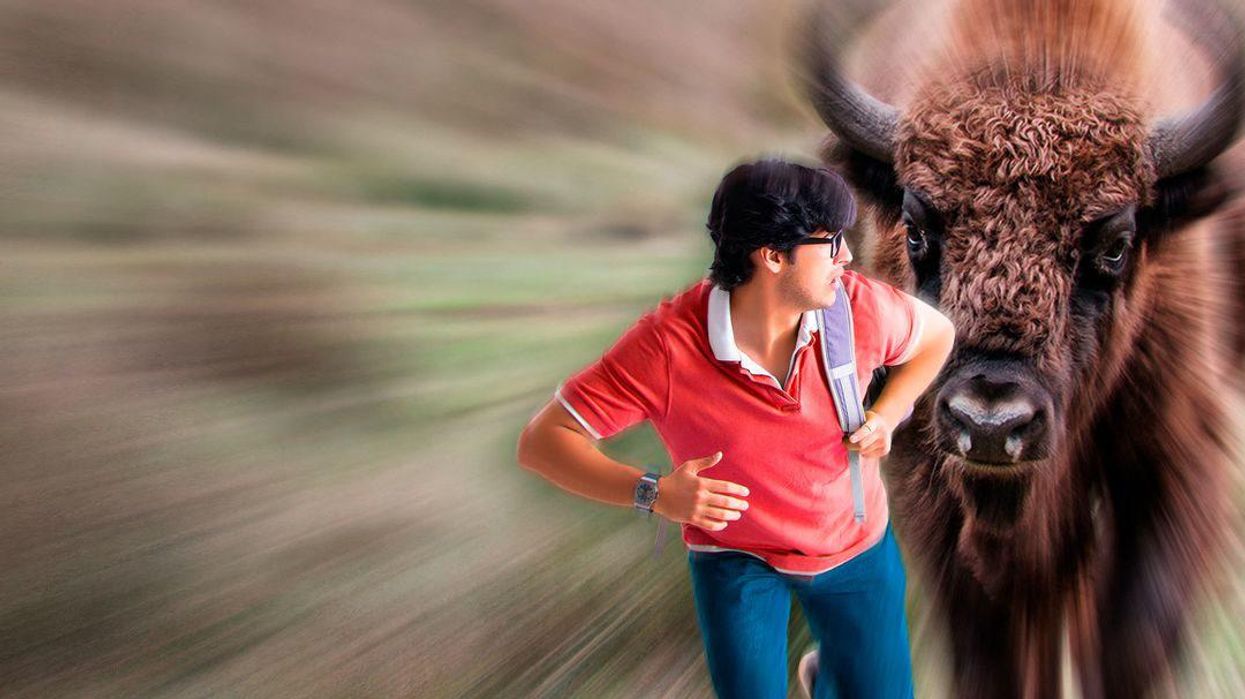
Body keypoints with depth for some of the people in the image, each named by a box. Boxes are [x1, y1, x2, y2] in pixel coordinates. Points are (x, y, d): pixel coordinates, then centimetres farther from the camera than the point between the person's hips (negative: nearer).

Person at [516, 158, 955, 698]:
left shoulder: (858, 307, -20)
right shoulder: (667, 344, -30)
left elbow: (937, 335, 4)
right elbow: (541, 441, -28)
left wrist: (887, 415, -12)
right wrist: (653, 493, -40)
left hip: (856, 546, 3)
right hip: (736, 557, -3)